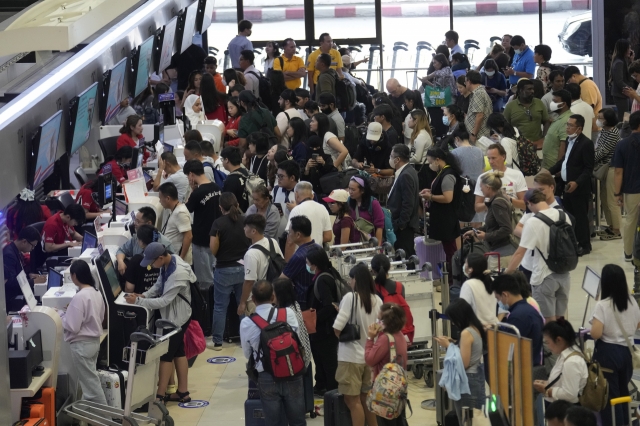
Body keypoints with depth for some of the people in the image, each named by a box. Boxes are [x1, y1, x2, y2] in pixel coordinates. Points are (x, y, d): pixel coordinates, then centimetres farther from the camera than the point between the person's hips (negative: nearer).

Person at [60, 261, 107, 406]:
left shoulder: (79, 297, -23)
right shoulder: (96, 293, 3)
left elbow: (72, 326, -23)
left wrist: (60, 316, -6)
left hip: (82, 344, -9)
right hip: (94, 340, 9)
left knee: (91, 382, -1)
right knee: (88, 379, 19)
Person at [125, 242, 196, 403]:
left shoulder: (178, 274, -33)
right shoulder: (169, 261, -4)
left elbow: (164, 301, -31)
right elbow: (159, 285, 8)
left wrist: (138, 301, -27)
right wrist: (144, 295, -8)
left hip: (177, 317, -9)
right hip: (174, 315, 9)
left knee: (166, 355, -1)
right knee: (178, 352, 16)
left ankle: (159, 395, 6)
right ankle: (183, 392, 25)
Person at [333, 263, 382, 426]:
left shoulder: (350, 297, -14)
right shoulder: (377, 300, 2)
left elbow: (337, 327, -18)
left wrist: (342, 336, 1)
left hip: (351, 356, -6)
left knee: (352, 400, 2)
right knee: (367, 399, 18)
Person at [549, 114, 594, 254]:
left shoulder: (586, 144, -18)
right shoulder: (569, 140, 10)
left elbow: (589, 169, -19)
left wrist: (577, 182, -29)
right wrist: (550, 171, 15)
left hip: (579, 188, -9)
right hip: (567, 185, 9)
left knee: (580, 216, 0)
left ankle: (584, 245, 9)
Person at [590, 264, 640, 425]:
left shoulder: (602, 305, -18)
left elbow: (596, 334, -23)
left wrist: (591, 328, -3)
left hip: (608, 353, -6)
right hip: (627, 351, 6)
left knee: (608, 396, 4)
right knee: (623, 392, 21)